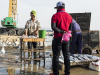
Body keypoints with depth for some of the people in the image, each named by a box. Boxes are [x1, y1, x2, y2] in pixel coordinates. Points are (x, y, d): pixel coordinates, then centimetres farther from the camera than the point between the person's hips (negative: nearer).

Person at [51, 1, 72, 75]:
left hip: (58, 38, -4)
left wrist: (61, 31, -14)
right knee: (66, 56, 11)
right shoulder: (69, 16, 6)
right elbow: (70, 29, 12)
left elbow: (53, 27, -19)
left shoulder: (55, 16, -8)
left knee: (56, 56, 3)